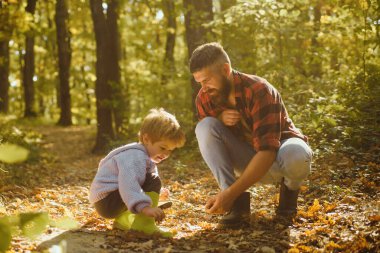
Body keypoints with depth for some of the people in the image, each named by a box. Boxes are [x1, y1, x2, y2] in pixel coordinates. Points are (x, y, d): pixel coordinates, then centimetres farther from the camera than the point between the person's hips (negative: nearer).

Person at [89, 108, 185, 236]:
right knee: (153, 182, -17)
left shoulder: (145, 157, 15)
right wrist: (144, 206, -49)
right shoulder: (135, 156, -20)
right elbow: (128, 183, -37)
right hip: (106, 202, -10)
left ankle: (123, 219, 15)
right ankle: (143, 224, -21)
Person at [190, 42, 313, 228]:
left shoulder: (259, 91, -28)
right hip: (247, 160, 4)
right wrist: (219, 120, -24)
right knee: (205, 127, -22)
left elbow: (267, 151, -36)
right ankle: (238, 202, -21)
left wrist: (229, 193, -44)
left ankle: (290, 188, -2)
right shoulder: (204, 98, -11)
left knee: (296, 154, -41)